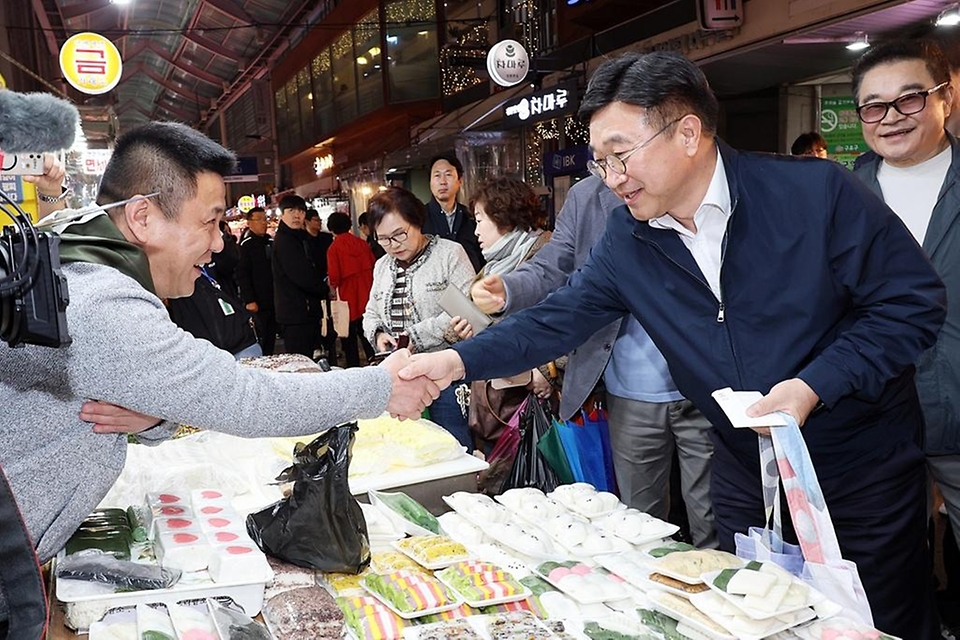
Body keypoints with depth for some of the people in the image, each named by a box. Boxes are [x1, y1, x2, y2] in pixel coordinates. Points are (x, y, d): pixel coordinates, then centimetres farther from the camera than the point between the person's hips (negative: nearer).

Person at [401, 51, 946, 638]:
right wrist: (459, 361, -19)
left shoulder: (817, 192, -20)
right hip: (747, 474, 4)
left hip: (864, 472, -3)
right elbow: (561, 318, -6)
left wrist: (815, 385, -25)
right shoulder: (627, 241, -7)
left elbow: (914, 301, -14)